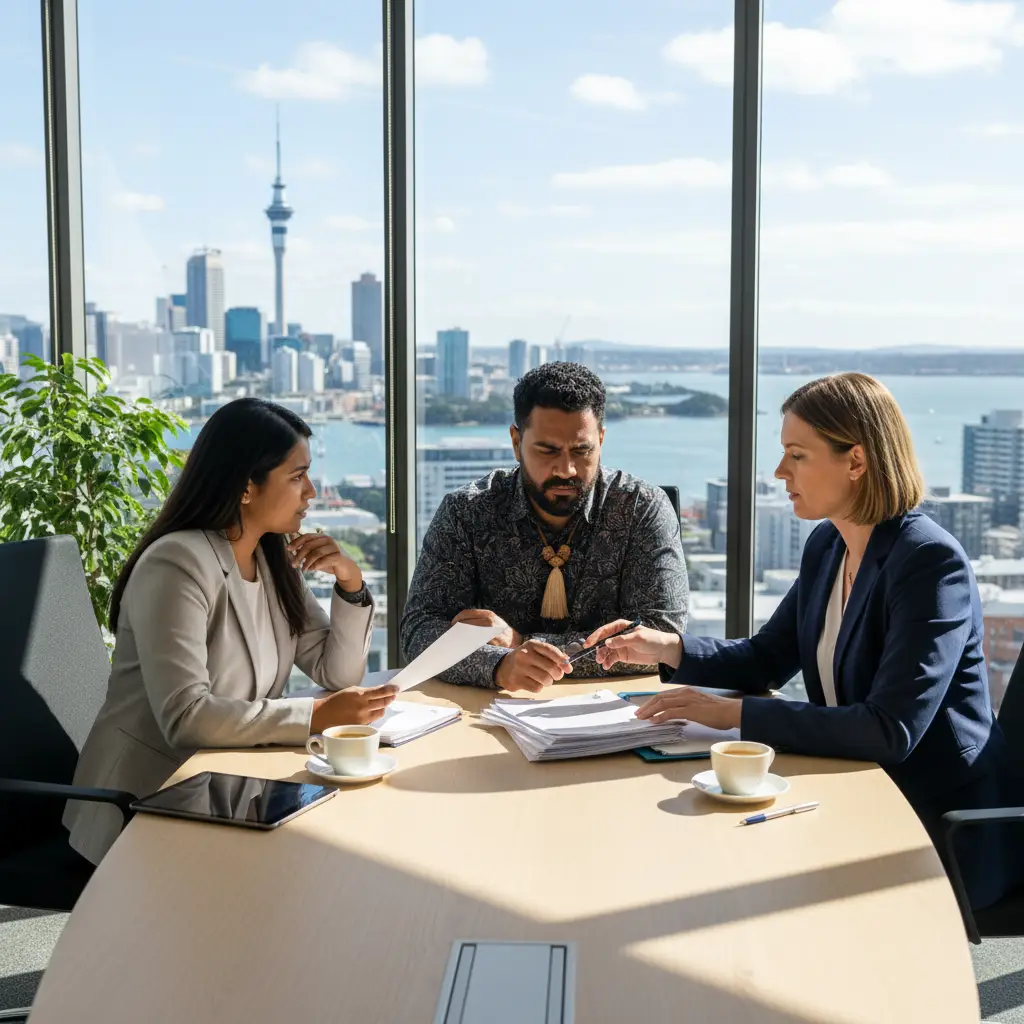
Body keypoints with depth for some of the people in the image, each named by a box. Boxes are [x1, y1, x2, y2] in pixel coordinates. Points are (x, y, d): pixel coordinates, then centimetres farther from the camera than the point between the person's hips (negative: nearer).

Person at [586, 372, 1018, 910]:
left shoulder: (931, 563, -21)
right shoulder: (826, 546, 5)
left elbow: (890, 731, -28)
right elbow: (766, 658, 16)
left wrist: (735, 714, -27)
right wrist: (668, 649, -3)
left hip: (939, 835, -7)